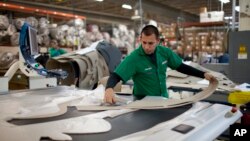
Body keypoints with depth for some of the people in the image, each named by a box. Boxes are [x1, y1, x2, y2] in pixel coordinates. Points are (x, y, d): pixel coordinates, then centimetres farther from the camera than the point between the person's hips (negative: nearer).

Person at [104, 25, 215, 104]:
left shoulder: (165, 52, -8)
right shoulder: (134, 58, -23)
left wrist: (203, 74, 1)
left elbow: (181, 67, 4)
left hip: (163, 98, 5)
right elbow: (115, 76, -29)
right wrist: (109, 89, -50)